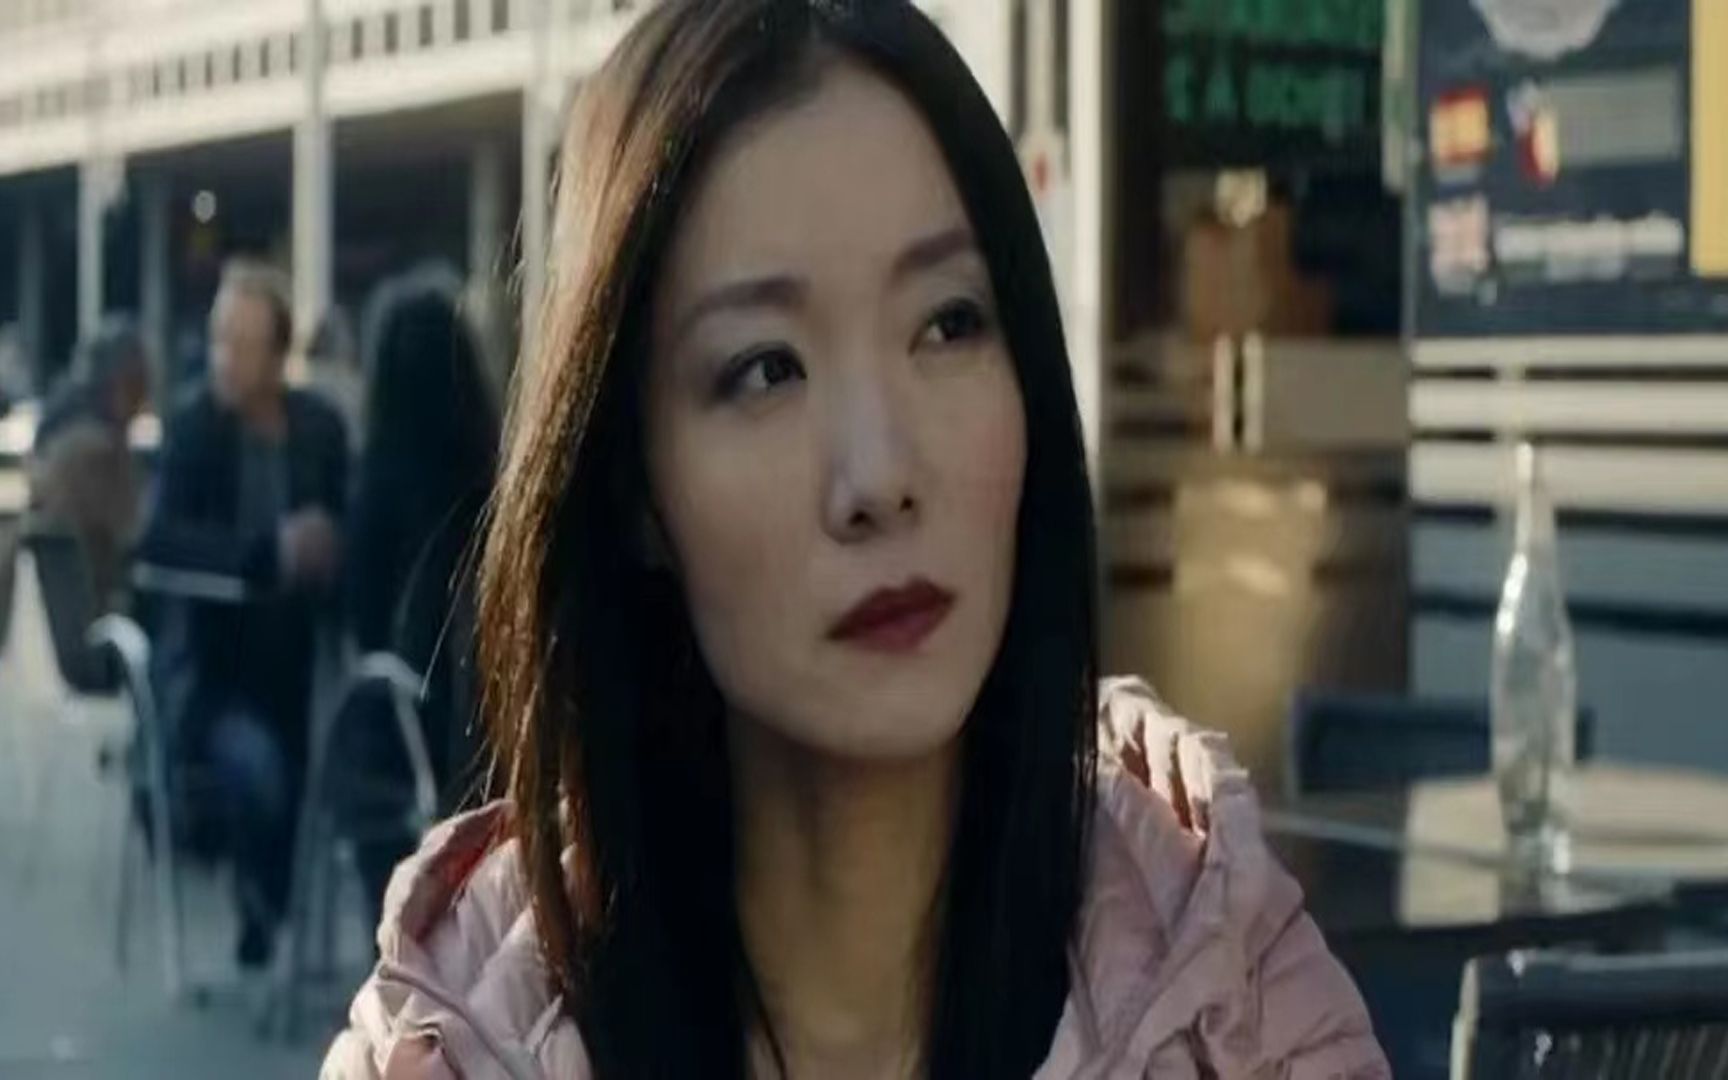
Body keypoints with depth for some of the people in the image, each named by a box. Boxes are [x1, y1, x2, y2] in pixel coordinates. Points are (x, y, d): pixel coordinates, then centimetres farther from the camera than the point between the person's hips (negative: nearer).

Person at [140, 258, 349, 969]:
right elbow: (158, 539, -21)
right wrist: (268, 553, -33)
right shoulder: (192, 426, -6)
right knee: (254, 763, -30)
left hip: (297, 656, 4)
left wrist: (326, 553, -17)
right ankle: (264, 915, -3)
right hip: (212, 663, -4)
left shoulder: (321, 427, 3)